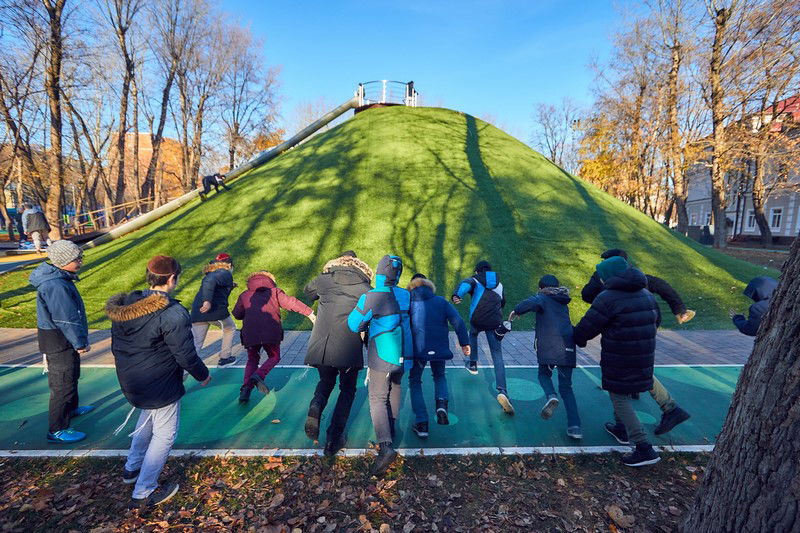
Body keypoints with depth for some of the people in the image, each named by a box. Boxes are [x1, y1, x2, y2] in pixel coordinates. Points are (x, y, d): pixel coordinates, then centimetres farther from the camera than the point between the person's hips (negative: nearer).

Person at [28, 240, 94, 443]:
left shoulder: (57, 277, 4)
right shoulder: (55, 286, -29)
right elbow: (66, 319, -25)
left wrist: (78, 340, 19)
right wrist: (80, 343, -15)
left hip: (64, 340, 10)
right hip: (59, 342, -10)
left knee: (71, 375, 27)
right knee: (62, 385, 2)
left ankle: (71, 409, 47)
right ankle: (57, 430, 14)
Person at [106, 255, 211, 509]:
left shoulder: (125, 305, -3)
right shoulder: (173, 314, -28)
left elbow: (116, 346, 8)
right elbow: (186, 355, -22)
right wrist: (203, 375, -4)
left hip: (130, 382, 8)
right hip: (160, 386, -8)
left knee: (147, 418, 32)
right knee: (164, 434, 11)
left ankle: (131, 468, 48)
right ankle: (143, 494, 24)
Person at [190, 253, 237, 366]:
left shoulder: (210, 273, 24)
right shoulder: (225, 273, -3)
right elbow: (210, 281, -23)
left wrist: (229, 286, 39)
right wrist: (207, 301, -31)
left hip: (197, 311, 6)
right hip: (216, 310, -6)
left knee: (196, 343, 7)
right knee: (230, 329, 23)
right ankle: (224, 357, 28)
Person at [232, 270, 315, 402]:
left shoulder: (244, 295, 20)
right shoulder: (274, 292, 13)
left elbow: (237, 314, 24)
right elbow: (291, 303, 0)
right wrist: (309, 312, -5)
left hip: (250, 334, 2)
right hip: (271, 333, -2)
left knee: (252, 360, 21)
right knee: (274, 357, 18)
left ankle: (246, 388, 2)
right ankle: (258, 375, -9)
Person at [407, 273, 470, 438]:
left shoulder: (409, 303, 5)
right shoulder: (441, 302, 9)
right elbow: (457, 321, 0)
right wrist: (464, 342, 2)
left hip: (417, 350, -2)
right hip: (439, 349, 2)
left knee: (415, 381, 17)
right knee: (439, 376, 28)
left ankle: (421, 424, 11)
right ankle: (441, 404, 1)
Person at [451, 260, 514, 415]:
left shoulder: (475, 280, 11)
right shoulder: (499, 284, 23)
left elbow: (465, 284, -15)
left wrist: (456, 295, -33)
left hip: (477, 320, -1)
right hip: (495, 323, 1)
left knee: (473, 334, 35)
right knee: (497, 357, -1)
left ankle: (473, 364, 38)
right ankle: (502, 391, -18)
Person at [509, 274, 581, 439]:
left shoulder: (543, 298, 4)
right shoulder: (563, 303, 24)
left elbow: (532, 302, -19)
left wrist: (517, 311, -6)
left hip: (548, 346, -5)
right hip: (567, 346, 5)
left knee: (544, 374, 21)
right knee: (566, 386, 12)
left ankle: (551, 396, -10)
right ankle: (574, 426, 3)